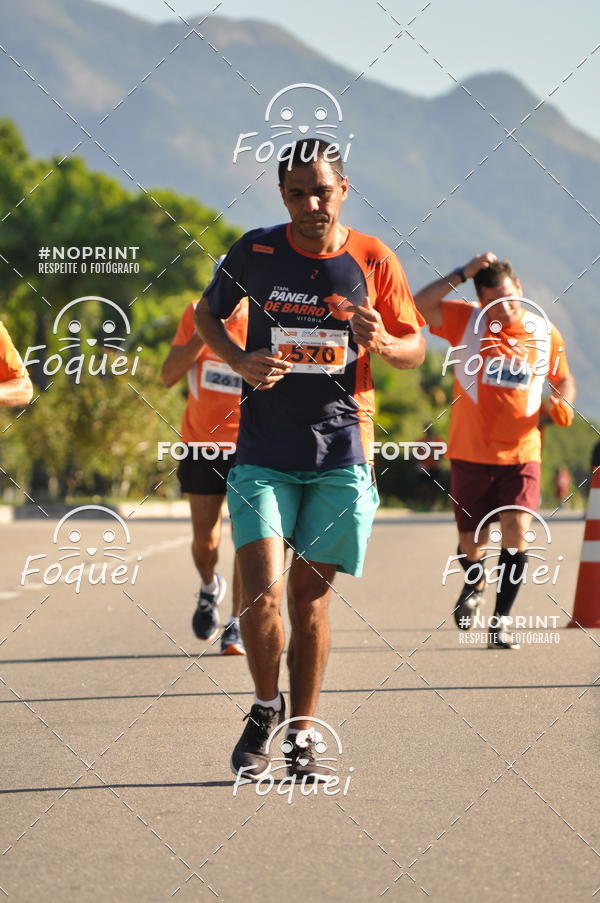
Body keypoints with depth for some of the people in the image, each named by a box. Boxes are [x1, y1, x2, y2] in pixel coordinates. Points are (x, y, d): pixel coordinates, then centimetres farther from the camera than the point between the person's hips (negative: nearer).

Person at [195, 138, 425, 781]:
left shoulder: (374, 262, 0)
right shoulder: (256, 252, -1)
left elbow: (416, 350, 8)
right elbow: (207, 314, 15)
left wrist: (382, 342, -15)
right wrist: (241, 362, -4)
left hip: (341, 451, 0)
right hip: (264, 453, 0)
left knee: (310, 593, 5)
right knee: (262, 591, -12)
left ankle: (302, 734, 17)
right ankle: (265, 708, 13)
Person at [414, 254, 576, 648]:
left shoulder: (545, 332, 2)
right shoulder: (466, 321, -5)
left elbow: (564, 379, 17)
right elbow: (420, 305, -21)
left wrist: (563, 403, -5)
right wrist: (463, 274, -25)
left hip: (522, 454, 0)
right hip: (471, 453, 0)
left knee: (517, 529, -18)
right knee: (471, 547, 6)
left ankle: (501, 619, -10)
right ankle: (476, 584, 42)